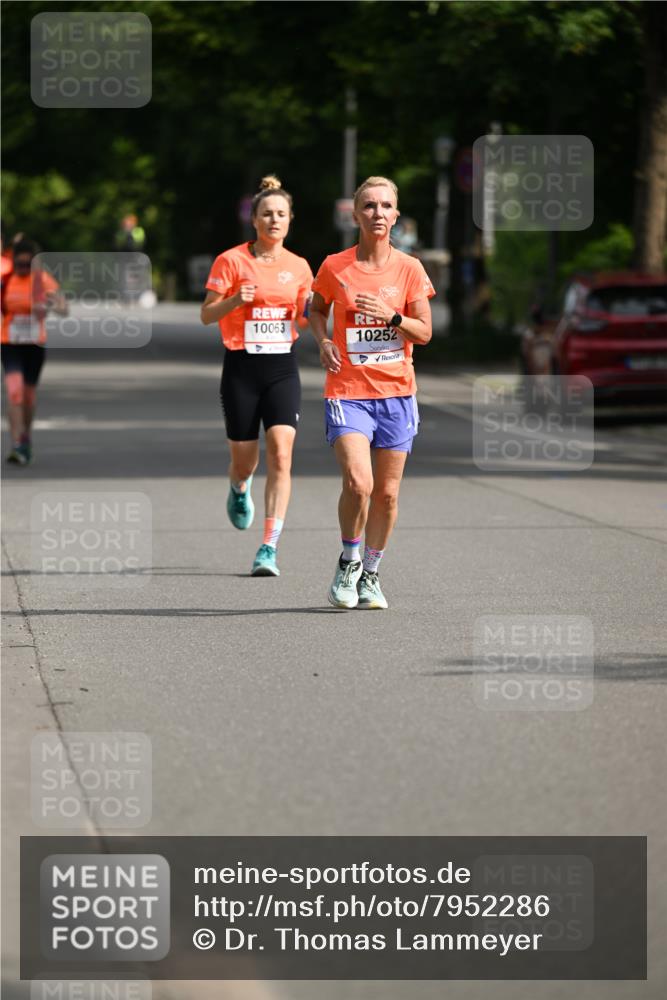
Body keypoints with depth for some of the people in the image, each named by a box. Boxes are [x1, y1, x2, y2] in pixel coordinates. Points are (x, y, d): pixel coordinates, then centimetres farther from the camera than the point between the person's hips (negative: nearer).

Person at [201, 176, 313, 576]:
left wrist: (312, 311, -5)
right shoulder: (232, 261, -3)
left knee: (281, 454, -14)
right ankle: (239, 489, 48)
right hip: (242, 366, -2)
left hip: (283, 367, 2)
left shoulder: (299, 267, 7)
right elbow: (207, 315, -2)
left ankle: (269, 550, -14)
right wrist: (234, 301, -20)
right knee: (244, 458, 7)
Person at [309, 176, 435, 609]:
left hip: (396, 393, 2)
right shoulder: (335, 267, -1)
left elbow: (424, 332, 1)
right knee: (358, 483, -18)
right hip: (347, 391, -2)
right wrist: (323, 341, -1)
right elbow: (317, 309, 18)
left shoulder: (409, 269, 1)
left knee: (387, 493, 4)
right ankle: (349, 562, 6)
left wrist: (391, 316, -17)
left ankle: (371, 574, 23)